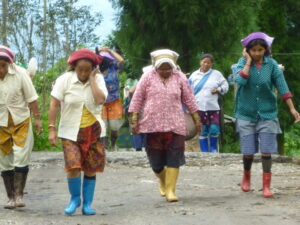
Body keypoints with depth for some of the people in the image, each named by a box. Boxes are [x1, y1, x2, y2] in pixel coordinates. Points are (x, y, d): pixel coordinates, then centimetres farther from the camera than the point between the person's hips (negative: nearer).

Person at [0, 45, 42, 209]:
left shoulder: (20, 73, -12)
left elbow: (31, 97, -5)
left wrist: (37, 118, -6)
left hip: (21, 122, -1)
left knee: (21, 159, -9)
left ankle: (19, 195, -2)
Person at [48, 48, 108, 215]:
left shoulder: (98, 79, -2)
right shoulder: (65, 79, -7)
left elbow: (100, 100, -19)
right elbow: (54, 104, -6)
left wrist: (92, 79, -15)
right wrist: (52, 129, -10)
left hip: (93, 131, 2)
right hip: (71, 131, -2)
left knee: (90, 169, 4)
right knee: (73, 167, -15)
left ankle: (87, 204, 16)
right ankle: (75, 199, 8)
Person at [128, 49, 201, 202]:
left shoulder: (179, 78, 5)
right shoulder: (148, 77, 2)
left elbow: (189, 99, 13)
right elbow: (137, 99, 3)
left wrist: (196, 119, 13)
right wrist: (134, 120, -3)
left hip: (174, 125, 0)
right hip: (152, 125, 0)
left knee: (174, 158, -6)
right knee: (156, 161, 5)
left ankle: (170, 190, -1)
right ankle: (163, 180, 34)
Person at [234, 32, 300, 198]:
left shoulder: (271, 65, -3)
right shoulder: (243, 63, -3)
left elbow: (282, 86, -3)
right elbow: (240, 80, -22)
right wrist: (248, 61, -15)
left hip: (267, 114, 0)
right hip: (246, 114, 0)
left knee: (266, 151, -6)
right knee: (248, 151, 3)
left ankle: (266, 186, 0)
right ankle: (246, 177, 30)